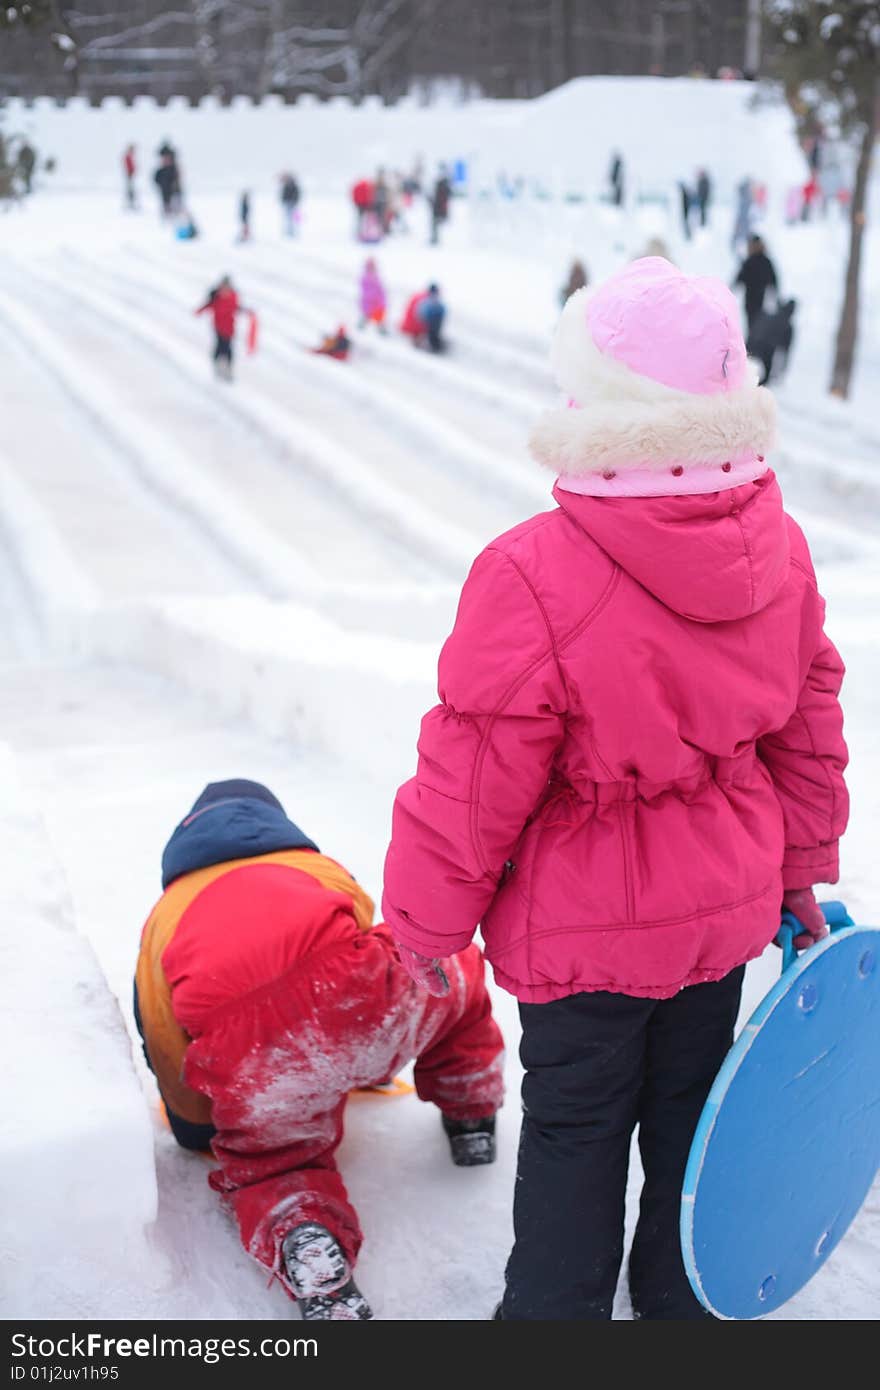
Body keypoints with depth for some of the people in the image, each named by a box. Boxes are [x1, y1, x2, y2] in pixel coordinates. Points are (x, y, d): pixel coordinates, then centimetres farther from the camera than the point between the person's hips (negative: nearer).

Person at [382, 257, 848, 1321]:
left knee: (574, 1133, 15)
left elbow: (473, 786, -20)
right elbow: (807, 731, 4)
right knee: (687, 1112, 24)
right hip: (727, 911, 5)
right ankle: (680, 1299, 44)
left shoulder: (533, 577, -28)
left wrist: (418, 931, -5)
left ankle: (557, 1314, 34)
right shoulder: (777, 548, -8)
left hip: (583, 928, -5)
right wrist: (802, 875, 19)